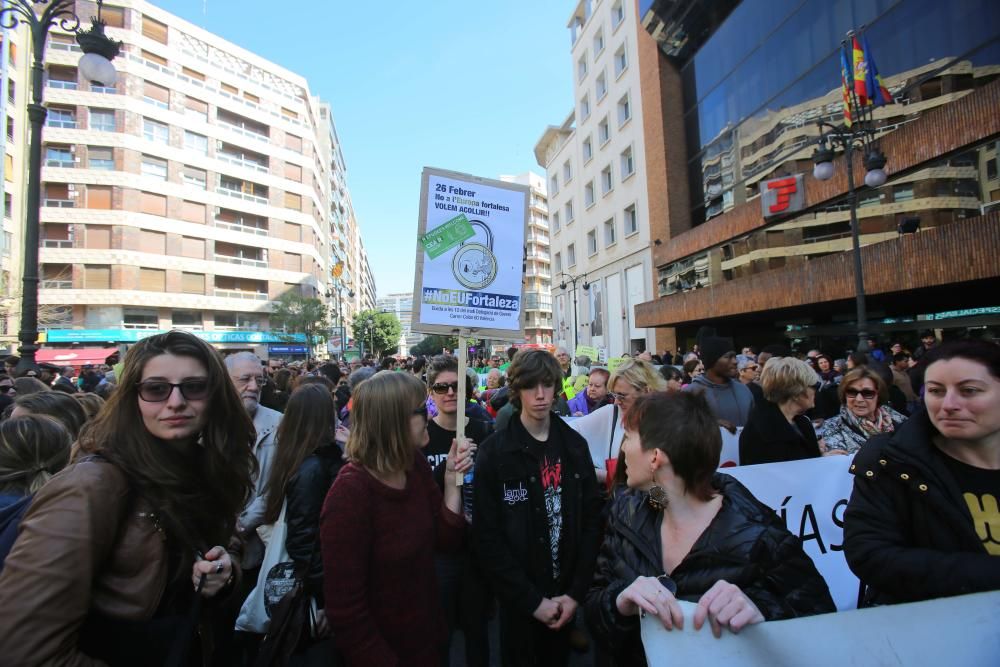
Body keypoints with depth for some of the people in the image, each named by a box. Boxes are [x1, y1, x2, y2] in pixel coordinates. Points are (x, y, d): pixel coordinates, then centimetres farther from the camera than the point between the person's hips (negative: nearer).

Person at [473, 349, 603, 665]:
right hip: (518, 600, -3)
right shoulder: (493, 452, -13)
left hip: (566, 595, 3)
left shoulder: (574, 444, -2)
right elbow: (487, 538, -13)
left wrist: (576, 592, -7)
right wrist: (532, 600, -13)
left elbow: (592, 518, -1)